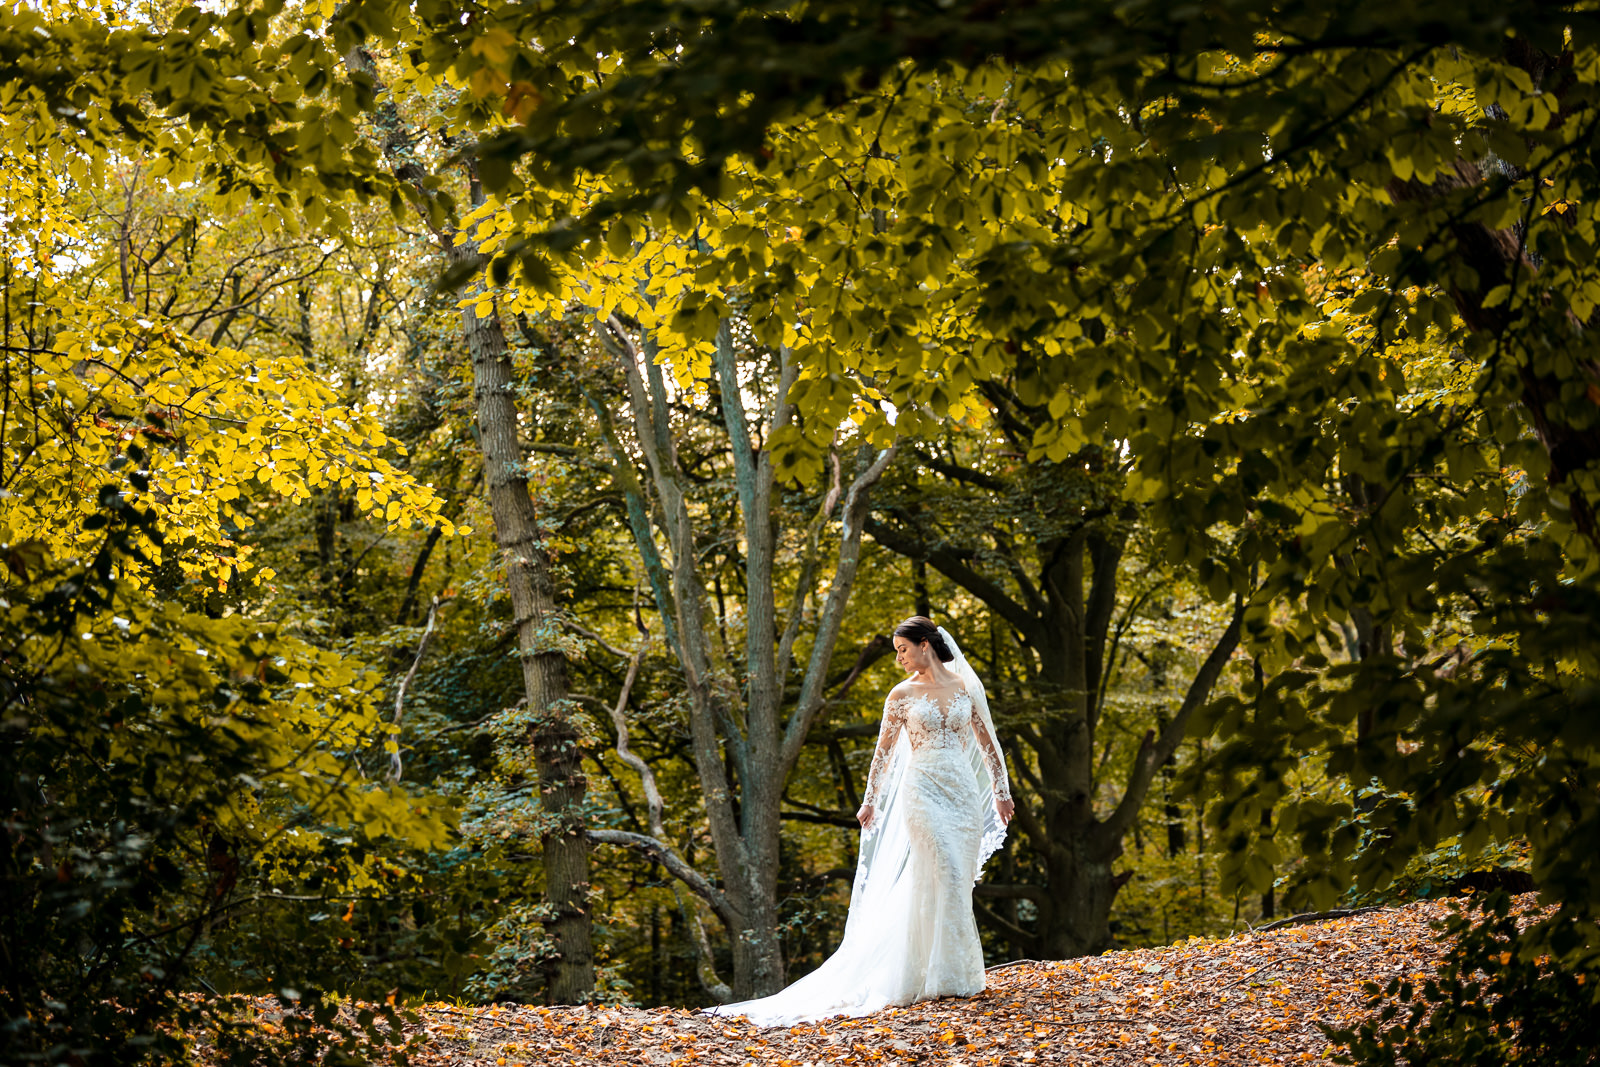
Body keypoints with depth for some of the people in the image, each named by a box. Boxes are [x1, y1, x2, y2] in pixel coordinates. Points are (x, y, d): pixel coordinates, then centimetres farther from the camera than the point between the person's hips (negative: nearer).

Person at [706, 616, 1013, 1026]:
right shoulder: (902, 695, 3)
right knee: (945, 877, -16)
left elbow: (986, 741, 14)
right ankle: (947, 975, -12)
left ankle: (962, 973, 12)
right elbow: (884, 751, 8)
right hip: (923, 791, -3)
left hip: (964, 792, 3)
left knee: (958, 883, 3)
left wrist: (1001, 790, 13)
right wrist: (871, 801, 10)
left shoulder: (965, 687, 8)